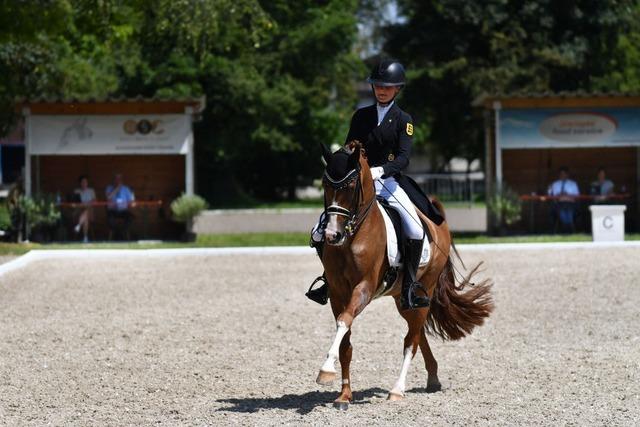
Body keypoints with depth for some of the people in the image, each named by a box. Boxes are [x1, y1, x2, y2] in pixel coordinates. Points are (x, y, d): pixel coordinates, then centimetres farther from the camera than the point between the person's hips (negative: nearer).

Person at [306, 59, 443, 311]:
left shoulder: (403, 120, 1)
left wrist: (380, 170, -29)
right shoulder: (361, 116, 11)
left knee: (415, 231, -28)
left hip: (389, 182, -3)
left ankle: (409, 290, -18)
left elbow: (403, 158, -11)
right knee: (319, 235, -6)